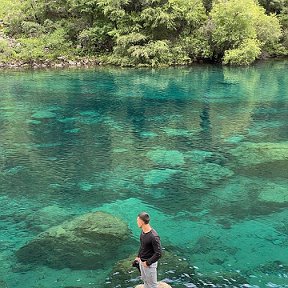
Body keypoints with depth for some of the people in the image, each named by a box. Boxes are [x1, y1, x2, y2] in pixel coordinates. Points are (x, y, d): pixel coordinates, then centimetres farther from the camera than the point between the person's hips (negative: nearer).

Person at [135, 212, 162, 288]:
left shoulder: (154, 236, -31)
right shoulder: (143, 231, -4)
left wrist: (148, 263, -19)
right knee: (145, 280, 25)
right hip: (142, 261, 8)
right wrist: (138, 256, 9)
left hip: (150, 264, -8)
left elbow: (158, 253, -27)